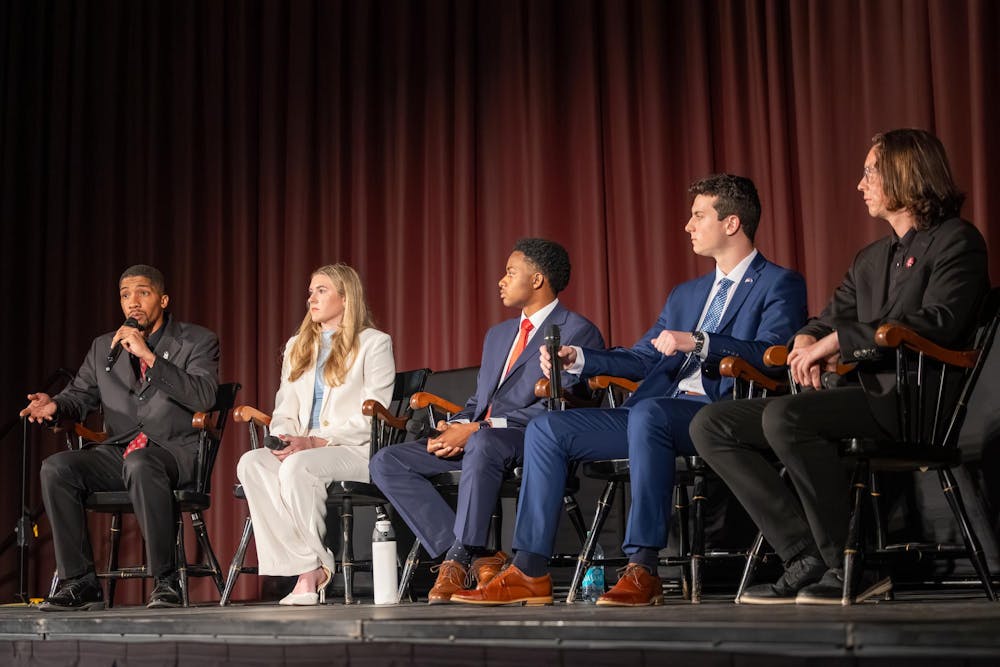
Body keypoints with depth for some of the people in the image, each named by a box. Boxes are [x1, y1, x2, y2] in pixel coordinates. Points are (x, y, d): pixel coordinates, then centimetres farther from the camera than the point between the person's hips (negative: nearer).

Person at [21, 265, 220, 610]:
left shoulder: (197, 341, 3)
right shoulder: (103, 347, 19)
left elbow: (203, 397, -13)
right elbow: (80, 396, 20)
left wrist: (149, 356, -19)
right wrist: (54, 405, -6)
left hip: (176, 452, -5)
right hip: (118, 451, 5)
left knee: (140, 465, -39)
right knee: (56, 467, -21)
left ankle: (166, 580, -28)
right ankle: (80, 582, -15)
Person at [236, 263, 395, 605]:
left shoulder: (375, 343, 4)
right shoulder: (297, 346, 24)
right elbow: (285, 410, 19)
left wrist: (315, 441, -16)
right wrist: (283, 440, -5)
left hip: (357, 450, -5)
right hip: (303, 449, 6)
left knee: (297, 466, -36)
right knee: (250, 463, -26)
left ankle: (317, 568, -21)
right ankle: (309, 571, -29)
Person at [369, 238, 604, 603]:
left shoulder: (577, 332, -2)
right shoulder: (498, 334, 27)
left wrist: (479, 429, -18)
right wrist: (451, 430, 0)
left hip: (532, 440, -8)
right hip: (474, 437, 8)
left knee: (482, 445, -41)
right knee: (386, 463, -10)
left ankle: (458, 558, -28)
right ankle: (478, 559, -17)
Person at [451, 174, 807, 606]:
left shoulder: (780, 285, 4)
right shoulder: (686, 294, 28)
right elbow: (640, 359, 23)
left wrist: (698, 342, -22)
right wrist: (577, 359, 9)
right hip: (658, 415, 8)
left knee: (647, 412, -40)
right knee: (546, 429, -4)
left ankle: (643, 570, -37)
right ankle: (530, 573, -8)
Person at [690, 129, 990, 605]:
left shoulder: (956, 240, 0)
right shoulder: (870, 259, 25)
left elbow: (938, 322, -16)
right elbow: (827, 321, 26)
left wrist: (837, 340, -16)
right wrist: (807, 342, -1)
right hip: (868, 393, 9)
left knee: (785, 416, -34)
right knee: (711, 426, -3)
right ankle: (808, 562, -13)